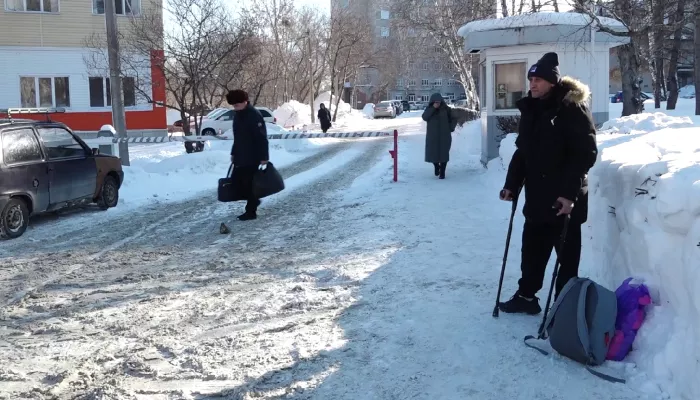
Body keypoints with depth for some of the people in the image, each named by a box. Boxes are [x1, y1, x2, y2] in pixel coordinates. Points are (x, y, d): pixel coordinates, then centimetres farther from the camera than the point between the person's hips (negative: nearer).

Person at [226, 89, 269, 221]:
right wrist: (233, 153, 20)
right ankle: (253, 200, 30)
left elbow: (262, 137, -20)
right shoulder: (237, 114, 10)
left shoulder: (254, 115, -18)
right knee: (238, 179, 11)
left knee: (248, 182, -5)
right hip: (240, 156, 9)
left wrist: (264, 157, -23)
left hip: (252, 156, -9)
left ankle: (251, 211, 5)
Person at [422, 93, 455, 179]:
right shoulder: (429, 109, 1)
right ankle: (436, 166, 30)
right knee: (432, 153, 1)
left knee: (444, 153, -2)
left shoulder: (446, 109, -1)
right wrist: (433, 108, -21)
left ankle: (442, 172, 6)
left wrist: (451, 128, -4)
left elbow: (452, 119, 8)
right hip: (432, 136, 1)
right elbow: (424, 117, -16)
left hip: (444, 135, -1)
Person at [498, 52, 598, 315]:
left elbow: (586, 153, -17)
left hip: (564, 198, -7)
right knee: (531, 249, 16)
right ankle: (526, 296, 29)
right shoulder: (530, 109, 10)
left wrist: (570, 193, -23)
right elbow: (522, 151, 16)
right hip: (537, 196, 7)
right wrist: (512, 184, 9)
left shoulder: (573, 108, -13)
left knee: (567, 254, 4)